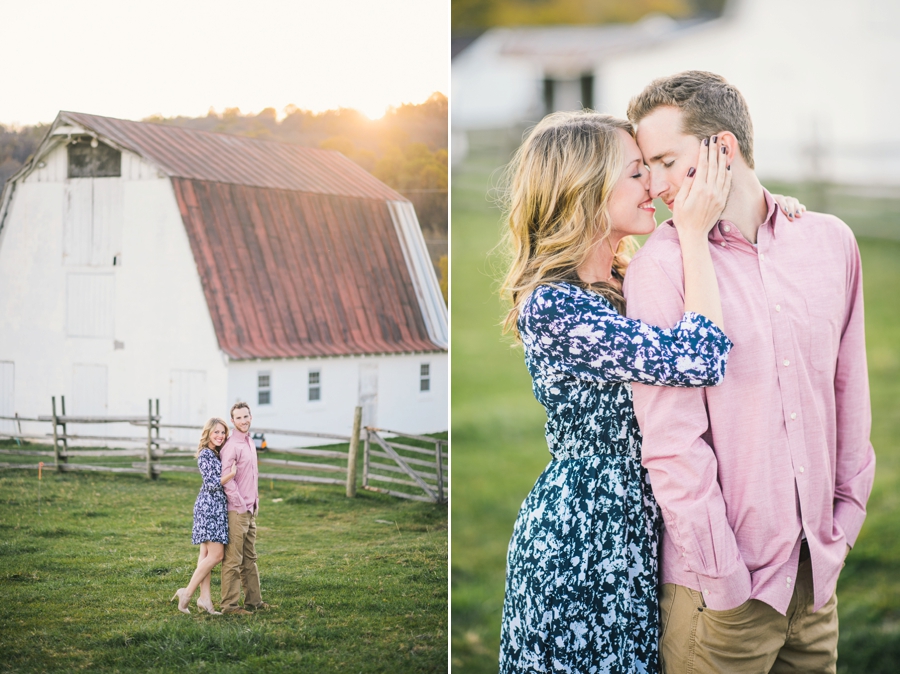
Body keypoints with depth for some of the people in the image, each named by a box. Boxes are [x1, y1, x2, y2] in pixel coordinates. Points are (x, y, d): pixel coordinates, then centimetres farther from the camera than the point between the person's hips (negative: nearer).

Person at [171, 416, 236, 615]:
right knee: (215, 555, -11)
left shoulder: (216, 454, 16)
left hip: (216, 507, 10)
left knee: (207, 554, 7)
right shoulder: (205, 455, -12)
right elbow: (212, 483, -17)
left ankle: (205, 598, 8)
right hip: (209, 506, -10)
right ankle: (187, 593, -7)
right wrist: (232, 473, -17)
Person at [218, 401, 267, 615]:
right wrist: (241, 506, -16)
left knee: (250, 559, 15)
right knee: (233, 560, -5)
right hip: (237, 511, -9)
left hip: (250, 511, 9)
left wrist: (255, 502, 15)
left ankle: (253, 600, 22)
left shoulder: (250, 443, 14)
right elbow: (227, 479, -19)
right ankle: (230, 604, -2)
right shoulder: (232, 446, -14)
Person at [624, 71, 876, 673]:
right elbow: (672, 439, -14)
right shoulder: (661, 264, -10)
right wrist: (729, 580, -14)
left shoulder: (831, 241, 4)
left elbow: (849, 390, 12)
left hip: (819, 572, 4)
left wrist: (847, 514, 8)